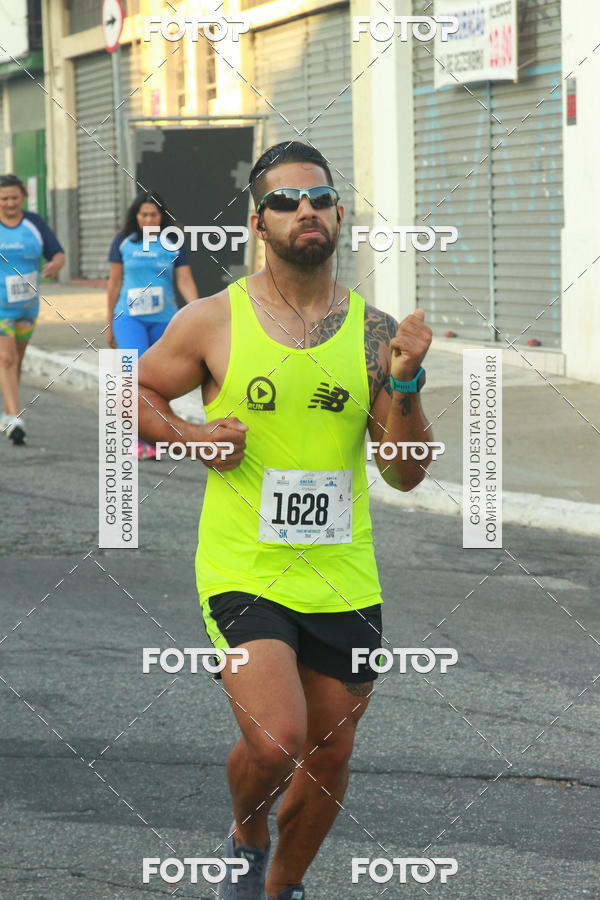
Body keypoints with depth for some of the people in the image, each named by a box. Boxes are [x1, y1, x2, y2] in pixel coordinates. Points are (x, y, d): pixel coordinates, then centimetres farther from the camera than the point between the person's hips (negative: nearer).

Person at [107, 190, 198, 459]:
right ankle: (138, 439, -15)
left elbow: (185, 282, -1)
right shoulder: (123, 242, 3)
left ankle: (150, 440, 17)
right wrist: (110, 324, 12)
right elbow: (114, 283, 9)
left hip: (164, 319, 2)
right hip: (129, 318, -2)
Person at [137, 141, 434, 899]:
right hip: (244, 573, -3)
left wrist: (405, 383, -15)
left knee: (329, 756, 13)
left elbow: (406, 474, 0)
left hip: (343, 581, 3)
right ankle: (245, 837, 13)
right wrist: (191, 437, -8)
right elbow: (138, 393, 10)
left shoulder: (374, 334, 1)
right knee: (276, 741, -20)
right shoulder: (213, 323, -5)